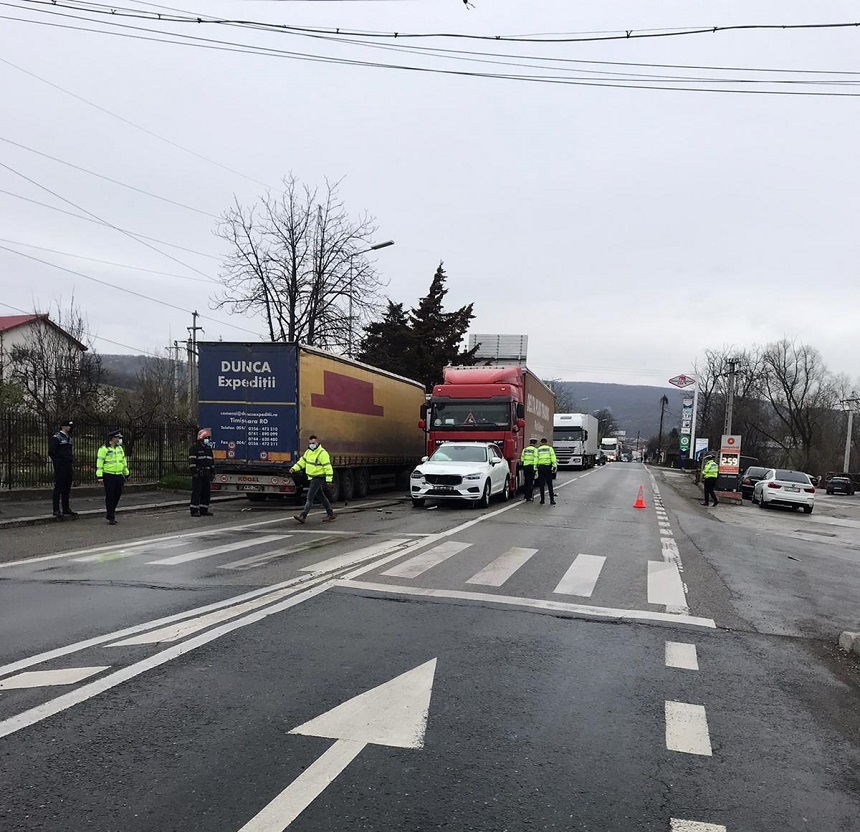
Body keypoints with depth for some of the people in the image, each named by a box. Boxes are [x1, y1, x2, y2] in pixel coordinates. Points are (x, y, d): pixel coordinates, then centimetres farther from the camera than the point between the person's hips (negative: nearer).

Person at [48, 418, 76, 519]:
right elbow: (51, 451, -14)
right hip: (60, 467, -8)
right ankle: (56, 510, 0)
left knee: (67, 489, 12)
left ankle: (66, 509, 19)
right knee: (58, 488, -4)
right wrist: (57, 461, -9)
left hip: (68, 466, 8)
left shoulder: (69, 438, 17)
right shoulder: (56, 437, -9)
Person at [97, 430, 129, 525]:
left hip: (119, 476, 6)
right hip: (108, 476, -6)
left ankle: (111, 512, 28)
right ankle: (111, 517, 3)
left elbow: (123, 461, 21)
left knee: (117, 495, 10)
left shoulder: (120, 448, 14)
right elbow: (99, 463, -10)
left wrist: (126, 474, 21)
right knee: (110, 496, -3)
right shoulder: (104, 449, -7)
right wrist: (99, 476, -15)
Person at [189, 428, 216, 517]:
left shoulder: (208, 448, 18)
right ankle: (194, 511, -4)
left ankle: (204, 510, 15)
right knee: (196, 492, -7)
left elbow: (212, 461, 22)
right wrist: (194, 472, -19)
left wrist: (213, 473, 16)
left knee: (206, 492, 9)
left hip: (206, 474, 8)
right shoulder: (194, 448, -7)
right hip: (198, 474, -8)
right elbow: (192, 461, -13)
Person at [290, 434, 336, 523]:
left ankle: (302, 515, -12)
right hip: (312, 478, 9)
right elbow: (302, 461, 13)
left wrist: (328, 479, -24)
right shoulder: (308, 452, 9)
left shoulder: (322, 453, -18)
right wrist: (294, 468, -3)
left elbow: (328, 467, -20)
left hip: (319, 478, -9)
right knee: (321, 496, 16)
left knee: (310, 497, -11)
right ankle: (330, 513, 26)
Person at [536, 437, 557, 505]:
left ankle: (542, 500, 7)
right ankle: (552, 500, 1)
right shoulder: (549, 448, 5)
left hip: (540, 467, 1)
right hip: (548, 467, -1)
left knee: (541, 484, 7)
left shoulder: (538, 450, 8)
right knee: (549, 484, 3)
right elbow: (553, 457, -6)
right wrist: (554, 466, -9)